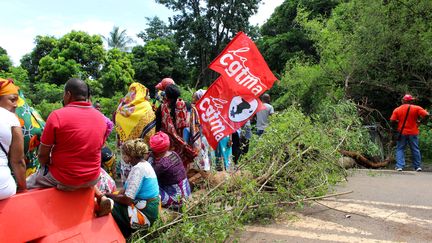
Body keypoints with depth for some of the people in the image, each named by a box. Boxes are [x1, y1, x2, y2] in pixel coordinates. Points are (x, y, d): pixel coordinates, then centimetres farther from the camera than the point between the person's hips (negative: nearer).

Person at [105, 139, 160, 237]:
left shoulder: (138, 168, -21)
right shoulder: (144, 164, 8)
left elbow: (127, 199, -22)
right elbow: (128, 188, 11)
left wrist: (108, 195, -9)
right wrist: (113, 195, -3)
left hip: (145, 213, -9)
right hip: (148, 208, 9)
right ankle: (123, 233, 20)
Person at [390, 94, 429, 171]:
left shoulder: (397, 110, -2)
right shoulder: (416, 108, -2)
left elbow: (392, 121, -7)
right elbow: (426, 115, -12)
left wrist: (394, 129, 8)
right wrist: (420, 121, 4)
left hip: (402, 133, -1)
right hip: (413, 133, 1)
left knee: (400, 149, 5)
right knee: (415, 149, 13)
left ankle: (399, 166, -5)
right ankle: (418, 166, 20)